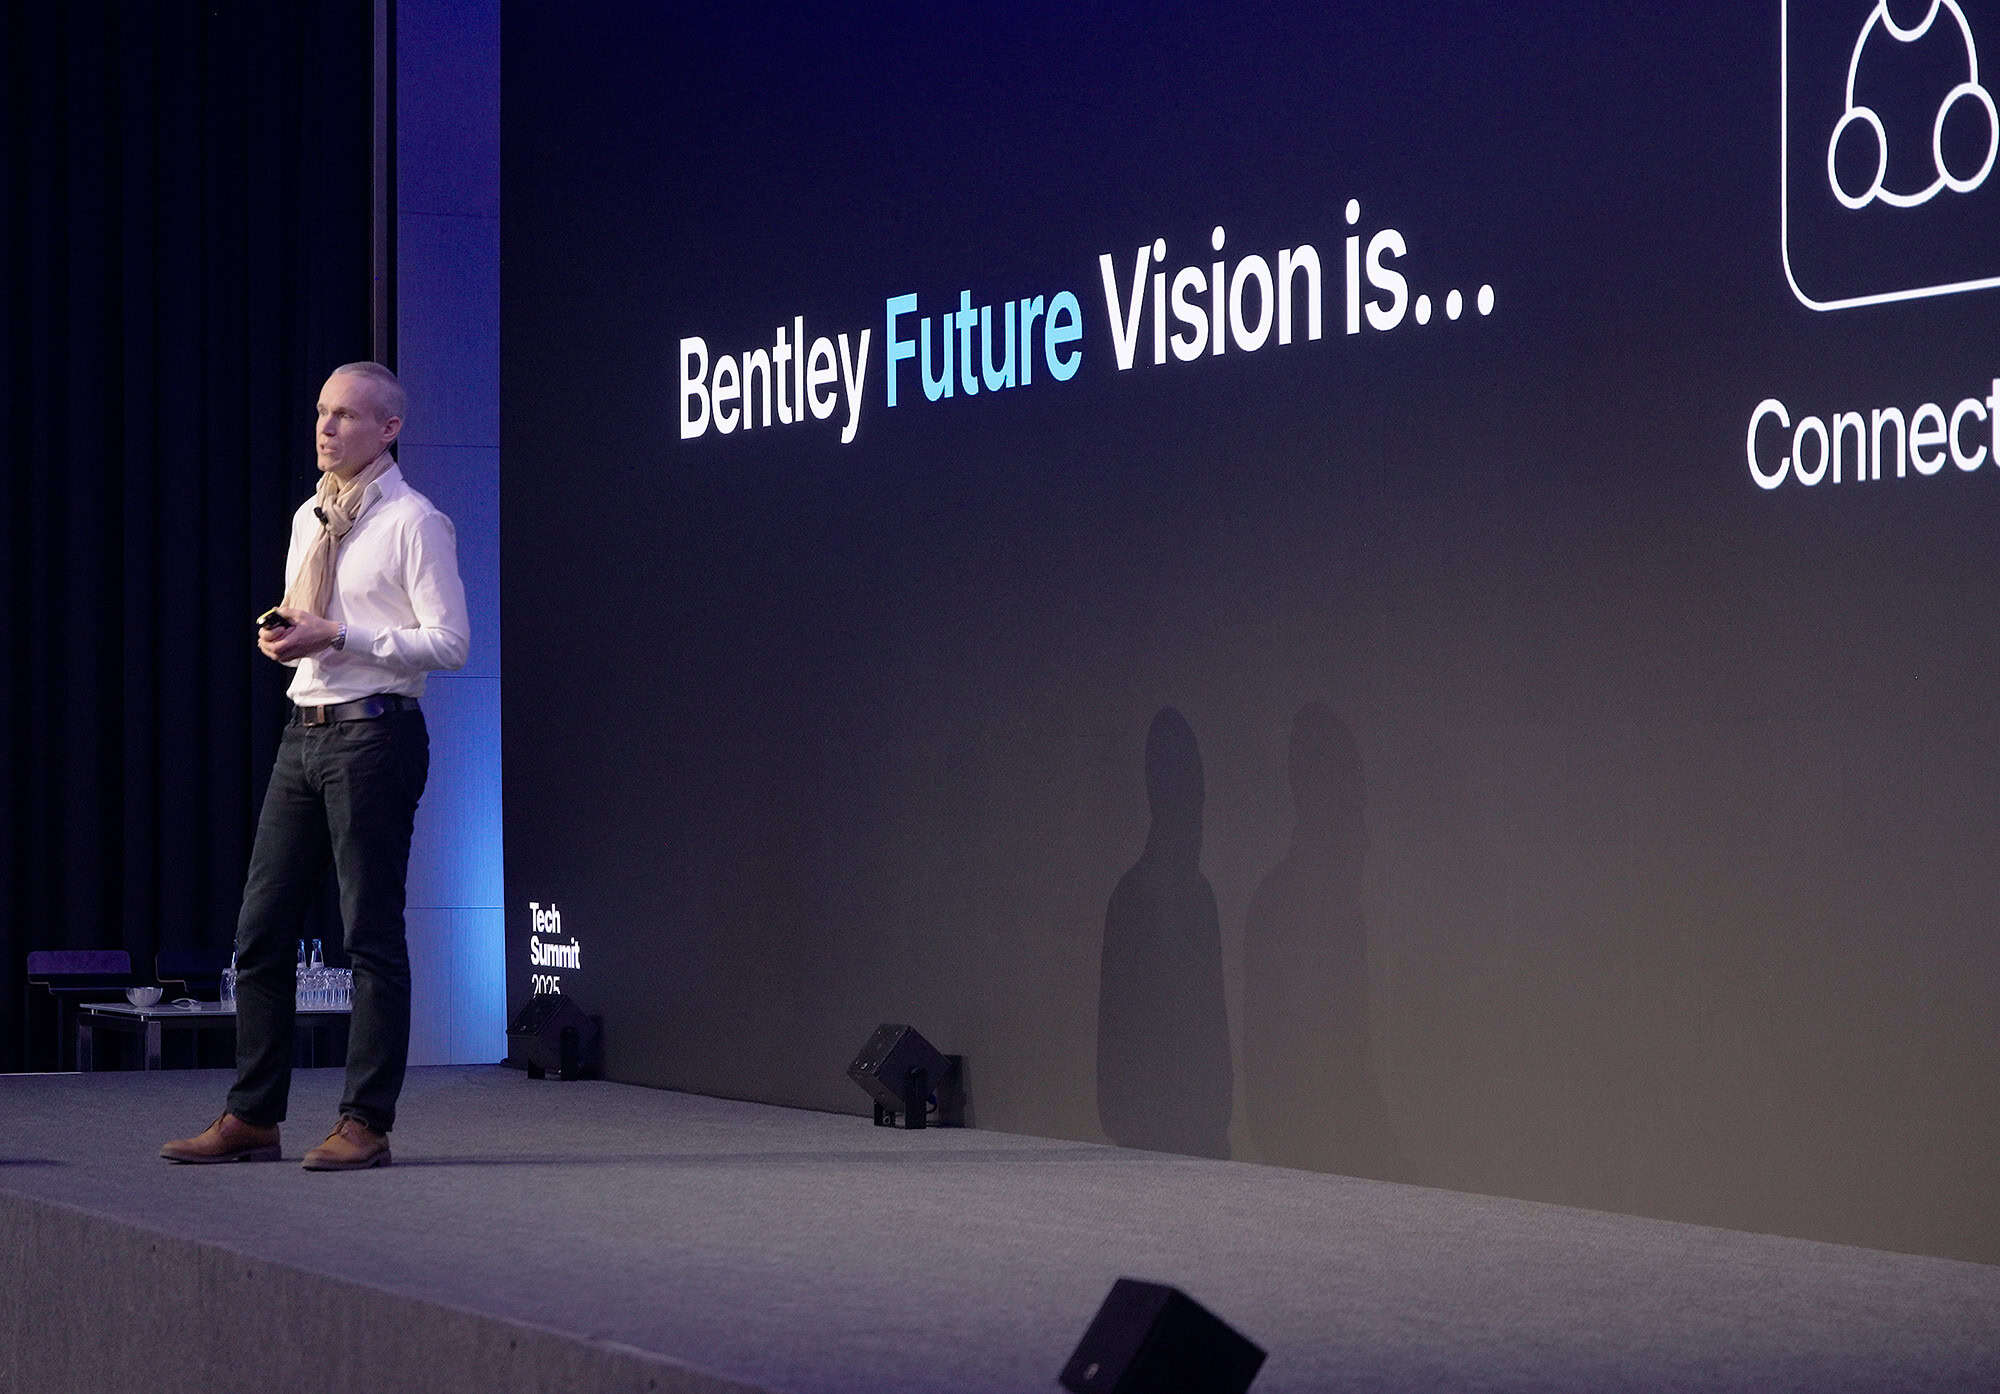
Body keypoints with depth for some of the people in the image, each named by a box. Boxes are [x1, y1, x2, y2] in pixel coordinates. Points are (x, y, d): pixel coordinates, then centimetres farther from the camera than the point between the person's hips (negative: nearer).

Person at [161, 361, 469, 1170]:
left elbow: (449, 642, -13)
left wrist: (336, 635, -17)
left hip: (373, 732, -8)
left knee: (372, 935, -4)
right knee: (261, 930, 7)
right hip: (304, 731, 8)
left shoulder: (414, 523, -7)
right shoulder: (309, 519, 16)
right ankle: (252, 1117, 14)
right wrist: (281, 635, 3)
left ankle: (365, 1125, 2)